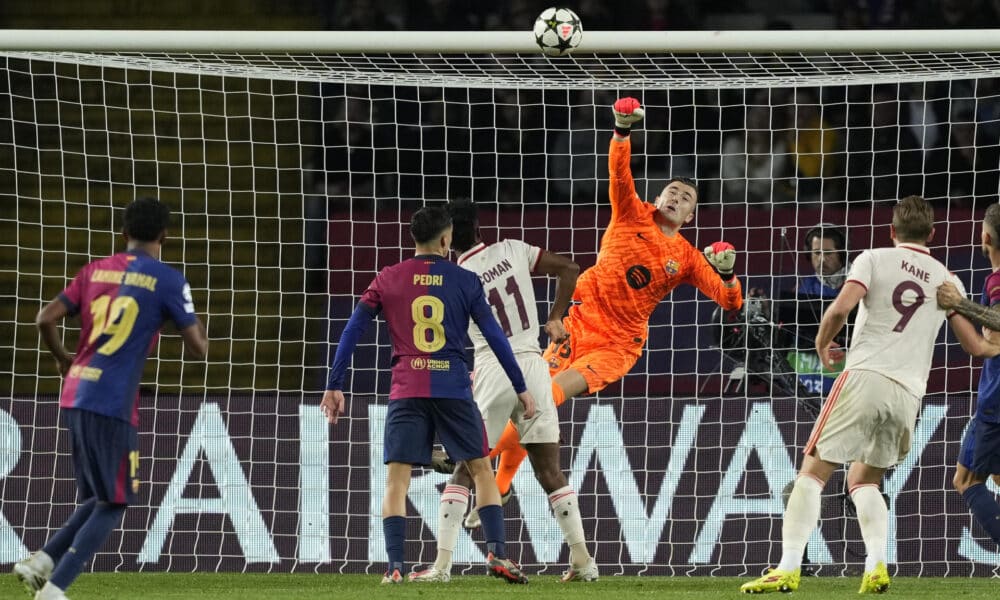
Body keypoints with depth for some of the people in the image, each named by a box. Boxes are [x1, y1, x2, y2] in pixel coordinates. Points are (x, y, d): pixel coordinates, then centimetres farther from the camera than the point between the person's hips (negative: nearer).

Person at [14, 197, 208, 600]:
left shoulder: (95, 270, 12)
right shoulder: (168, 281, -3)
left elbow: (46, 320, 9)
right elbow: (199, 349, -2)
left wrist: (63, 359, 27)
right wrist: (197, 325, 21)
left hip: (75, 397, 6)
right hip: (113, 403, -6)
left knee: (100, 498, 19)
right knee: (114, 504, 2)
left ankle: (42, 561, 2)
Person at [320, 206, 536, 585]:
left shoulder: (388, 279, 6)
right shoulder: (465, 281, 4)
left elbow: (352, 332, 4)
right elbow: (495, 336, 4)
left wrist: (334, 386, 8)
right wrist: (521, 388, 10)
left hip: (406, 392, 0)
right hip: (454, 389, 0)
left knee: (396, 478, 0)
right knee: (481, 468, 11)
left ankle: (395, 568, -12)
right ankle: (497, 553, -1)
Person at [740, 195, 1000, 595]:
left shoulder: (874, 259, 5)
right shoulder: (946, 280, 15)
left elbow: (841, 308, -10)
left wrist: (822, 343, 10)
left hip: (865, 378, -4)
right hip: (908, 393, 4)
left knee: (813, 472, 1)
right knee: (864, 480, 20)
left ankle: (788, 568, -11)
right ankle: (876, 566, -1)